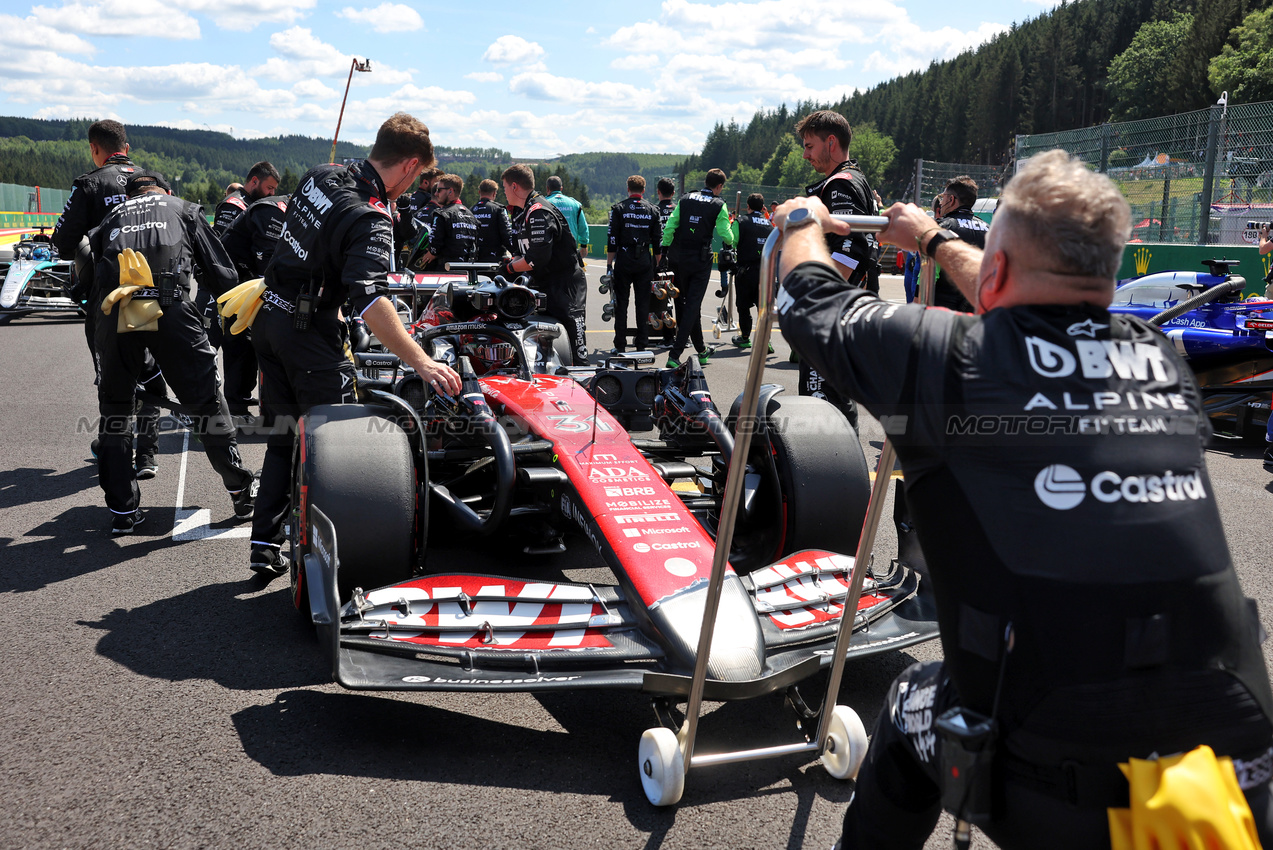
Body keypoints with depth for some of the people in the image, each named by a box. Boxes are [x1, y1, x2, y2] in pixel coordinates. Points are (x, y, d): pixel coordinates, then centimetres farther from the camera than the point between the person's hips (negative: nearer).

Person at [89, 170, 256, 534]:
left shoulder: (111, 218, 31)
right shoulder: (183, 209, 26)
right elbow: (223, 276, 17)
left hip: (113, 312, 2)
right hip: (170, 308, -2)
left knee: (115, 407, 18)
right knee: (204, 402, 9)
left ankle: (122, 509, 19)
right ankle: (242, 493, 17)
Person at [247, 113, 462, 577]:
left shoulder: (320, 174, 2)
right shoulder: (371, 219, -23)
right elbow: (370, 301, -37)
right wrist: (421, 361, -42)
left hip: (270, 316, 9)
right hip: (312, 334, -8)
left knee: (284, 437, 16)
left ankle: (265, 549, 20)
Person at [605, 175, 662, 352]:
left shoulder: (619, 208, 0)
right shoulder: (653, 210, 6)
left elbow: (612, 238, -4)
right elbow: (658, 241, 5)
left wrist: (609, 264, -1)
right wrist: (657, 266, 12)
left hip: (624, 260, -2)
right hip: (645, 261, 2)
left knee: (621, 303, 3)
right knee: (643, 303, 6)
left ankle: (620, 345, 3)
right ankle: (642, 345, 7)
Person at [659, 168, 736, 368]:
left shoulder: (685, 200, 5)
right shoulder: (719, 206, -4)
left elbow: (670, 226, 0)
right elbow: (725, 234, -6)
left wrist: (664, 250, 5)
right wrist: (730, 242, 16)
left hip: (679, 258, 4)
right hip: (701, 260, -4)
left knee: (684, 303, 17)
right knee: (692, 305, -2)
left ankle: (701, 351, 27)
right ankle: (675, 355, -12)